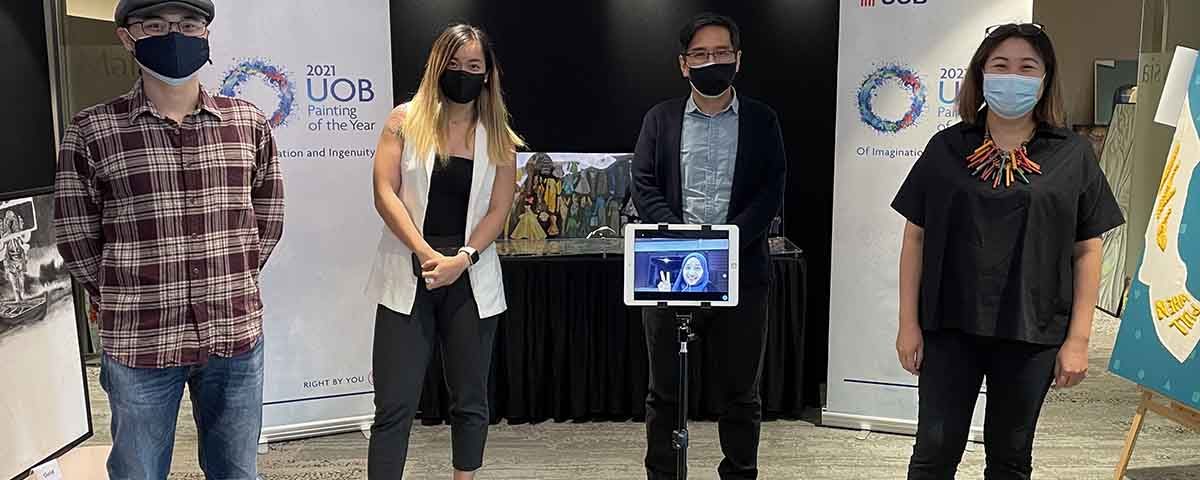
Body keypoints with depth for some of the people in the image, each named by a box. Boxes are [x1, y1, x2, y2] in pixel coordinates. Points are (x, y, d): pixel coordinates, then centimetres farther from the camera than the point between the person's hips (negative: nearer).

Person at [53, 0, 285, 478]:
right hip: (140, 344, -2)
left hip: (237, 334, 2)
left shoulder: (249, 123, 3)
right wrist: (124, 301, 7)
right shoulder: (91, 131, -4)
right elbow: (76, 237, 2)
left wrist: (229, 287, 9)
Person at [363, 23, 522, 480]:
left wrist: (461, 259, -12)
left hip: (471, 279, 2)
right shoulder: (405, 120, 4)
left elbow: (498, 210, 3)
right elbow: (385, 192, -4)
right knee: (394, 404, -3)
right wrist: (426, 253, -14)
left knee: (470, 399, 10)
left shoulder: (499, 137, 8)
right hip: (406, 276, -2)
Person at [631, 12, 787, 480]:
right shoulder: (660, 118, 9)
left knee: (741, 391, 9)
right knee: (664, 391, 8)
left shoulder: (762, 120, 7)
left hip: (741, 273, 0)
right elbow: (644, 186, 1)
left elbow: (771, 190, -2)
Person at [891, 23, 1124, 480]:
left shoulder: (1073, 155, 1)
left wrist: (1078, 339, -2)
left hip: (1031, 332, 0)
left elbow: (1087, 251, 2)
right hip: (950, 326, 0)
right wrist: (908, 322, -1)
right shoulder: (947, 148, 1)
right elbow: (916, 237, 3)